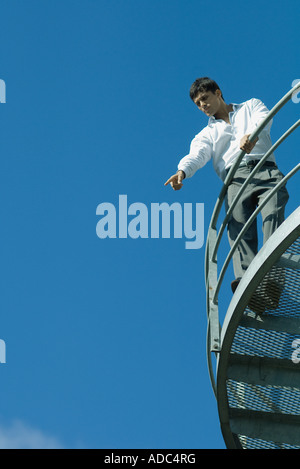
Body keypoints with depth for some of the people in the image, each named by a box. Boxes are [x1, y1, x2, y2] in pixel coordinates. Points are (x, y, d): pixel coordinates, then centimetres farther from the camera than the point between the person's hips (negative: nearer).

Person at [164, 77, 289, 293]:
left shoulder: (250, 106, 26)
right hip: (236, 177, 2)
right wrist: (182, 171, -17)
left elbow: (264, 118, 1)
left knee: (272, 216, -26)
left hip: (266, 171, -1)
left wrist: (252, 134, -25)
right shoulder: (207, 134, 31)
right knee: (239, 226, -24)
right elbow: (197, 155, 9)